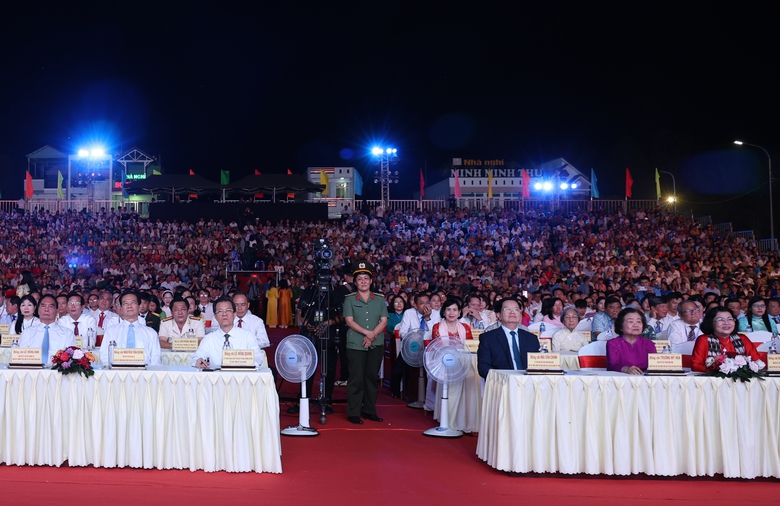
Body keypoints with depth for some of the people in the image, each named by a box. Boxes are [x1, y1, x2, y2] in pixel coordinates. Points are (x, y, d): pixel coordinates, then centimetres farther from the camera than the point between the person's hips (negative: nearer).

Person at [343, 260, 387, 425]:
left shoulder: (380, 299, 9)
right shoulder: (349, 299, 3)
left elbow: (384, 321, 2)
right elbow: (349, 321, -6)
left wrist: (372, 336, -11)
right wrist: (367, 332, -16)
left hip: (376, 344, 3)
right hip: (356, 344, -3)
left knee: (372, 377, 8)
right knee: (356, 378, -3)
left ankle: (369, 411, 17)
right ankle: (353, 413, 2)